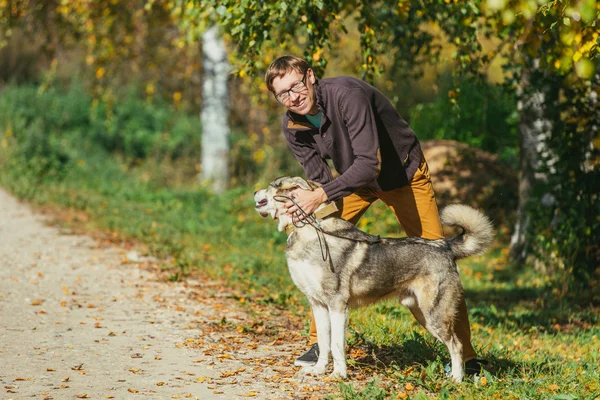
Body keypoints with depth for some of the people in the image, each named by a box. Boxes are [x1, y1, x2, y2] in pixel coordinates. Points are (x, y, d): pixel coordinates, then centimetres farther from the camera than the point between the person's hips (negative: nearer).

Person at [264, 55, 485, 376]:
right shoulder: (293, 127, -14)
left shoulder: (347, 94, -35)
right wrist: (303, 204, -34)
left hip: (403, 174, -5)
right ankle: (320, 343, 0)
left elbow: (370, 163, -40)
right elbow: (318, 178, -12)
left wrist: (322, 194, -47)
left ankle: (465, 354, -1)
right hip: (354, 177, 6)